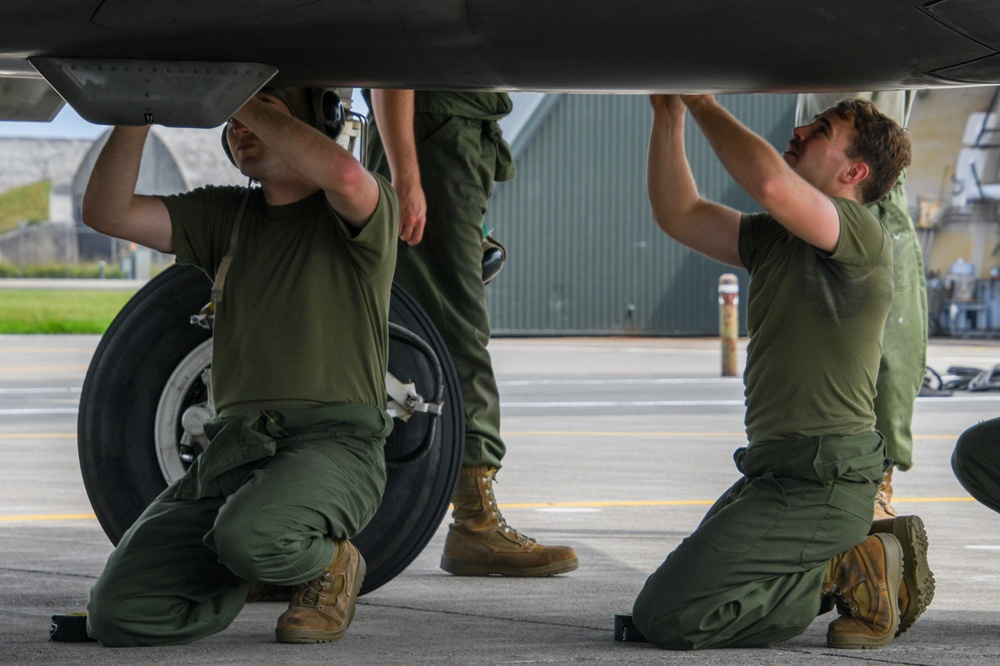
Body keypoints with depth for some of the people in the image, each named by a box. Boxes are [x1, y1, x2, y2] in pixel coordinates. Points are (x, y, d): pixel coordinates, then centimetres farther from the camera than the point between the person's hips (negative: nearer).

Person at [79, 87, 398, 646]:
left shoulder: (363, 208, 2)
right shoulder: (225, 215, 19)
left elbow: (344, 175, -24)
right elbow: (107, 212, 8)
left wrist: (241, 99, -13)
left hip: (335, 439, -5)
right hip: (234, 447, 5)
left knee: (251, 536, -38)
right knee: (120, 611, -13)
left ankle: (330, 563, -2)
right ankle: (260, 567, 16)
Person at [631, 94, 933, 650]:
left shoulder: (861, 236, -13)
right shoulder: (776, 238, 16)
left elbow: (771, 183, -30)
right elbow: (680, 215, 16)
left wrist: (704, 104, -17)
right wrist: (669, 115, 5)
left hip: (820, 485, -10)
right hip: (775, 474, 10)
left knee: (667, 616, -15)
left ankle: (849, 572, -3)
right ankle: (866, 561, 12)